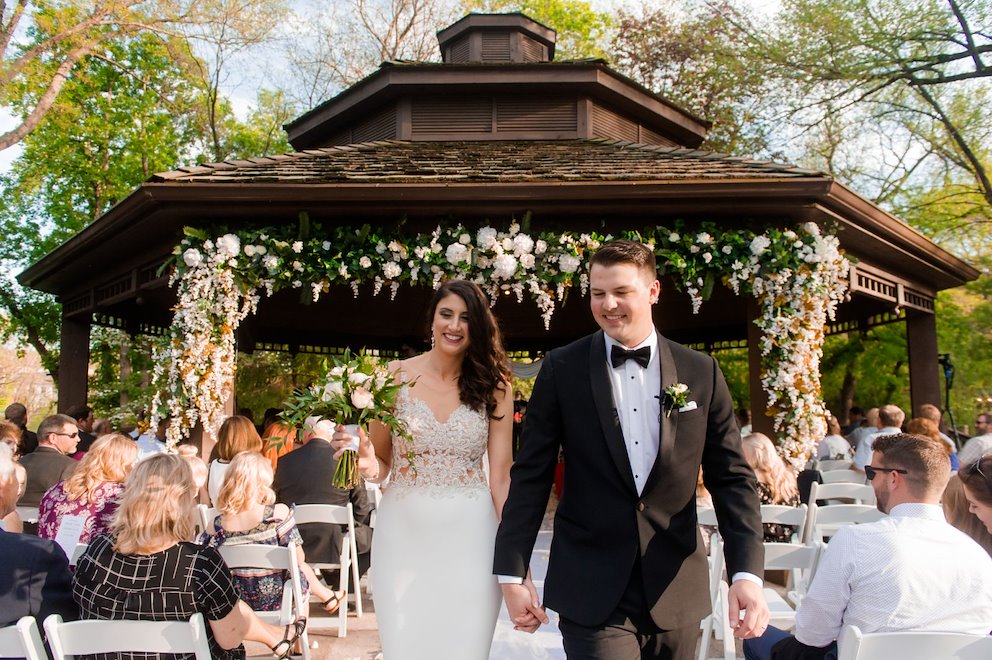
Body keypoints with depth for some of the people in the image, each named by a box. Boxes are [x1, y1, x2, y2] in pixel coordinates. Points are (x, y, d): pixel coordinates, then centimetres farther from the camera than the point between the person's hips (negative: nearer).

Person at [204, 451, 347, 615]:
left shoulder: (216, 526, -12)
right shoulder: (278, 513, -22)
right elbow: (298, 559, -18)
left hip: (238, 602, 3)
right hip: (277, 599, -3)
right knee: (303, 568, 29)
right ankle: (328, 598, 52)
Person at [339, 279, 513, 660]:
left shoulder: (493, 385, 0)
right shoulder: (396, 376, -1)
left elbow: (501, 476, -1)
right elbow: (379, 467, 6)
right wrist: (365, 462, -17)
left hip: (470, 536, 0)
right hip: (404, 532, 0)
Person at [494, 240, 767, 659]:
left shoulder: (701, 373, 1)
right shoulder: (561, 370, -4)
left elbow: (731, 477, 2)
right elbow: (531, 476, -3)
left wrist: (747, 573, -8)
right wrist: (511, 573, -4)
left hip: (677, 593, 3)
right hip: (591, 593, -2)